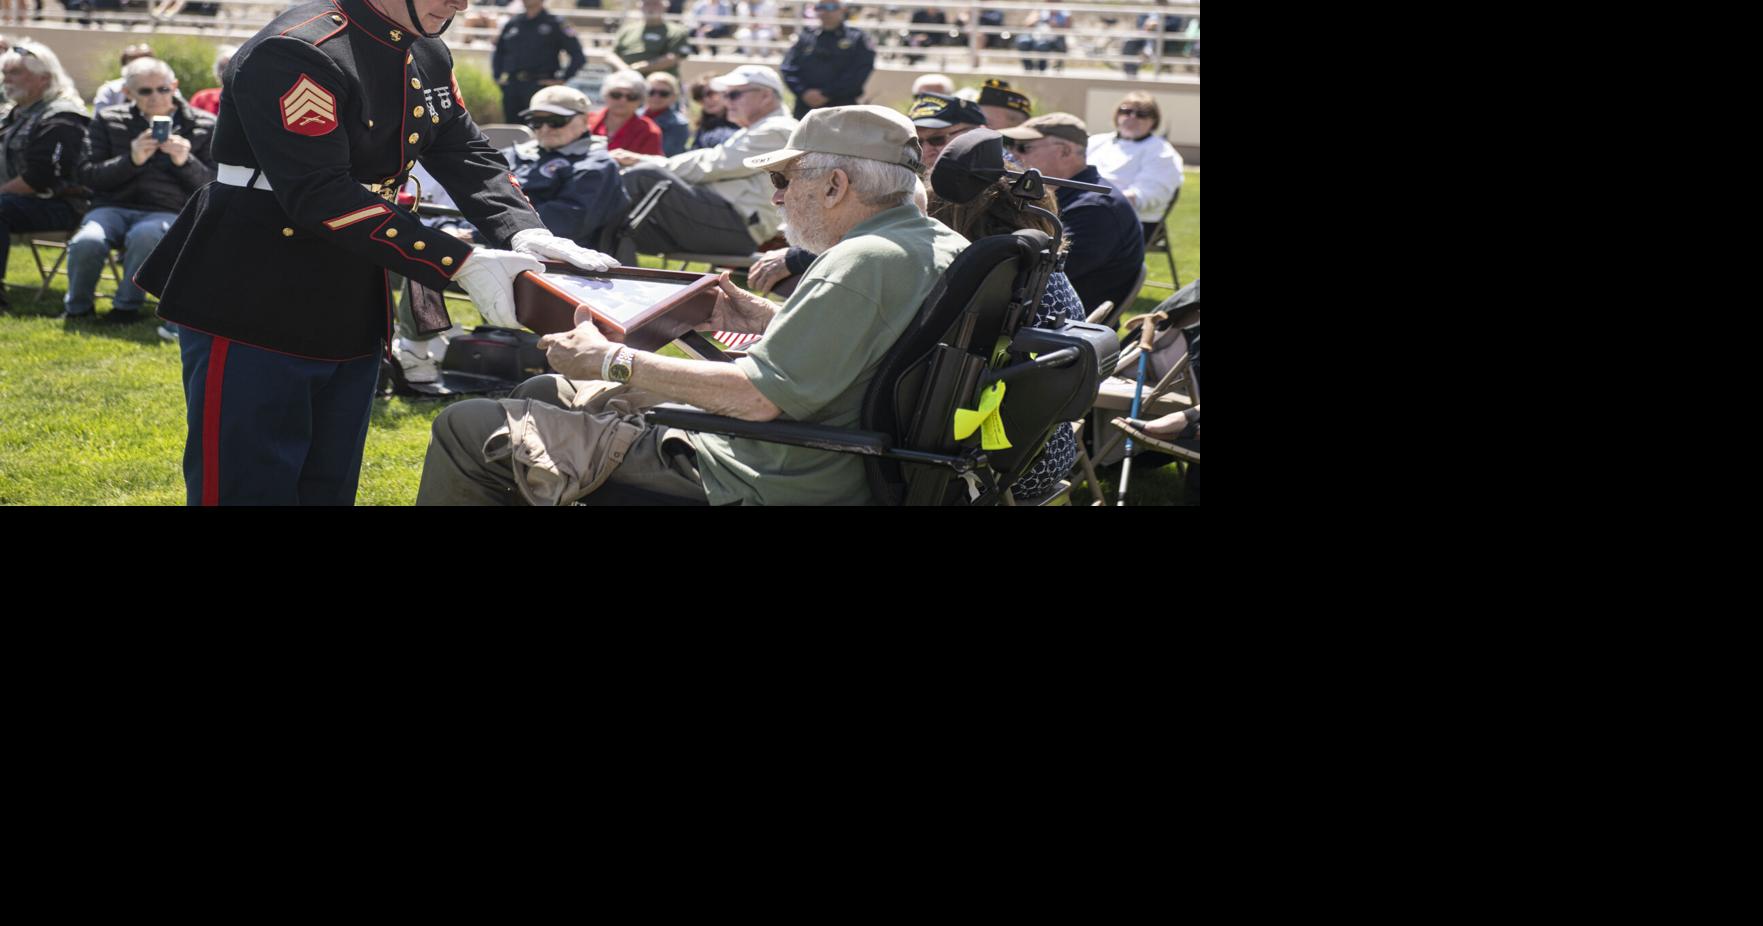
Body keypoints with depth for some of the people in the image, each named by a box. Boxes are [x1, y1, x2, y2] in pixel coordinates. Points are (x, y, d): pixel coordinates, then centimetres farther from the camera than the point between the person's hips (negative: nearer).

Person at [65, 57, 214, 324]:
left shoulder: (203, 125, 8)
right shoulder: (109, 120, 14)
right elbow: (86, 174, 7)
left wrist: (186, 162, -14)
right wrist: (131, 160, -9)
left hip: (168, 212, -2)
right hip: (114, 207, 2)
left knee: (146, 235, -40)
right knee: (87, 242, -32)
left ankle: (127, 306, -16)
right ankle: (77, 309, -4)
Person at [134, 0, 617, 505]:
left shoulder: (428, 57, 6)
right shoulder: (295, 52, -22)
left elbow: (468, 156, 9)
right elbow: (321, 195, -28)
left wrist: (526, 235, -13)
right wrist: (459, 263, -31)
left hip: (351, 313, 9)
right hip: (254, 307, -9)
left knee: (328, 486, 15)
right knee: (248, 485, -3)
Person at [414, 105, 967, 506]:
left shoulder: (862, 264, -25)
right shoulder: (938, 242, 5)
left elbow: (758, 397, -29)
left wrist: (614, 362, -19)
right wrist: (763, 320, 15)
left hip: (760, 484, -11)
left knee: (466, 429, -9)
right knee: (540, 393, 25)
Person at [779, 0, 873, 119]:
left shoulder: (857, 40, 4)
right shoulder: (805, 39, 14)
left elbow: (859, 74, -8)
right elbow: (789, 70, 8)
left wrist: (826, 94, -14)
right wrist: (803, 92, -11)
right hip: (805, 109, 3)